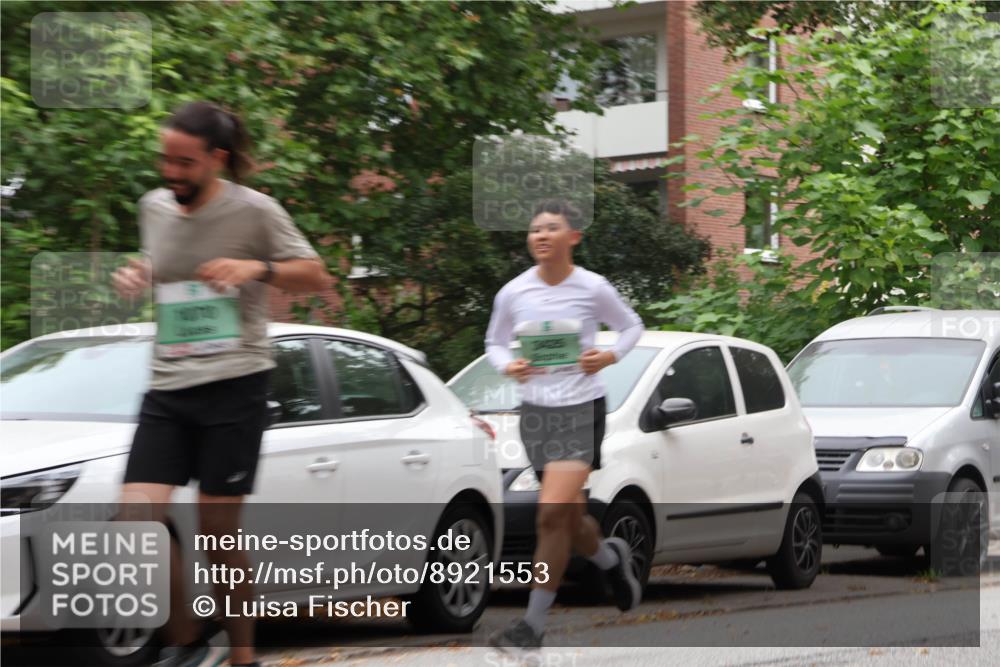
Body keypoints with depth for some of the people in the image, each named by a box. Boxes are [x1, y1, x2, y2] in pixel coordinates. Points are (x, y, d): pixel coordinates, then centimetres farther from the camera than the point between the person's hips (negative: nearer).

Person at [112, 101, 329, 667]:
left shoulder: (254, 211, -4)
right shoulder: (154, 208, 10)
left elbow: (317, 277, 1)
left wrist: (260, 268, -17)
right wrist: (136, 275, 6)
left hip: (234, 386, -5)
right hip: (167, 388, 5)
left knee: (218, 533, -2)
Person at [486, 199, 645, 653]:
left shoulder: (593, 288, -7)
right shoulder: (513, 293, -2)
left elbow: (631, 326, 8)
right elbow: (494, 342, 12)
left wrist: (610, 356, -10)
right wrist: (508, 366, -10)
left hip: (582, 409, -4)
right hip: (536, 410, 4)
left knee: (553, 513, -18)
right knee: (570, 517, 13)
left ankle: (533, 624, -11)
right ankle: (611, 558, 48)